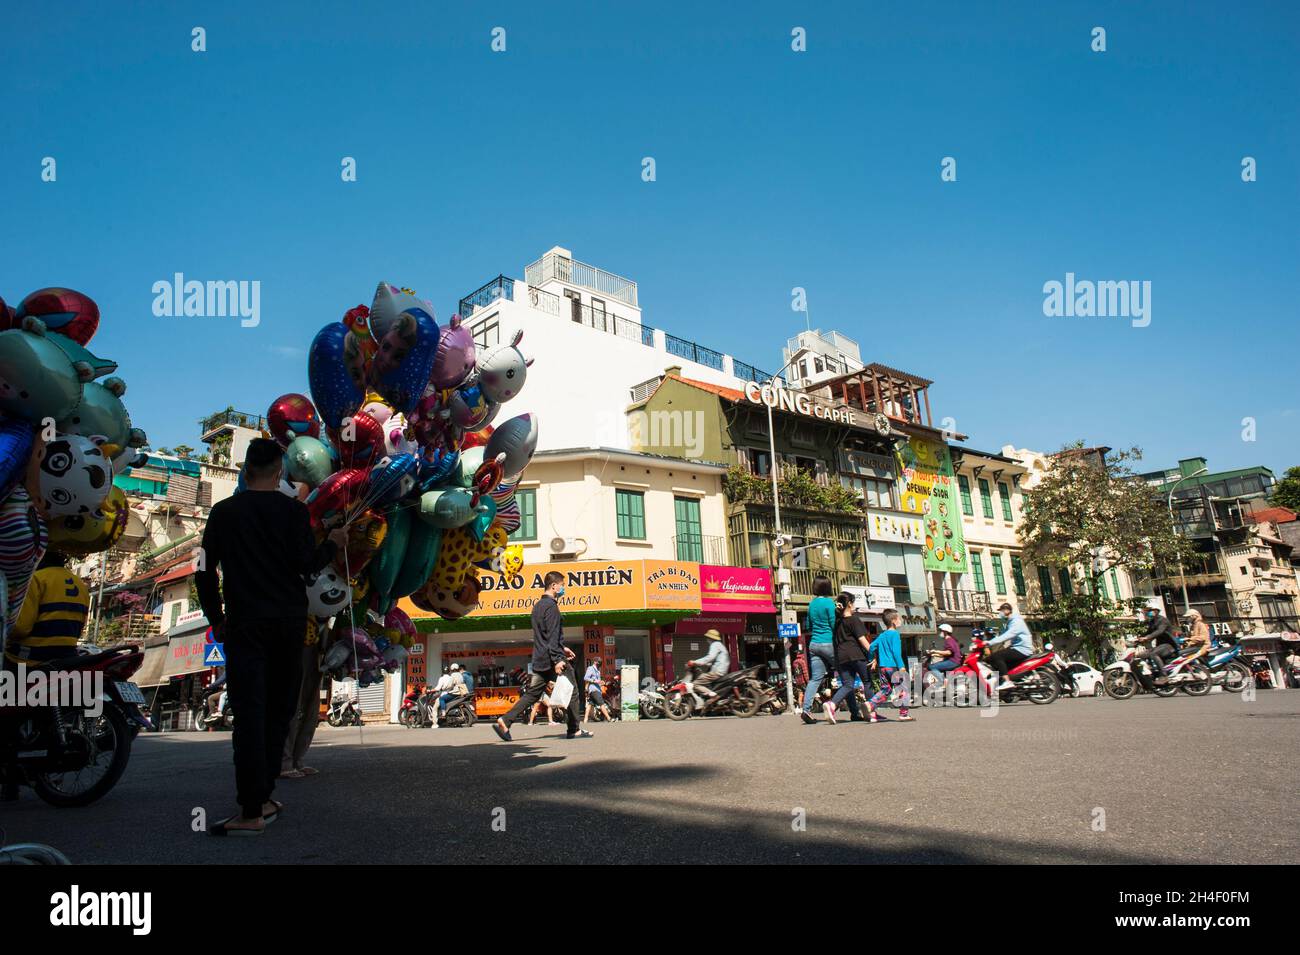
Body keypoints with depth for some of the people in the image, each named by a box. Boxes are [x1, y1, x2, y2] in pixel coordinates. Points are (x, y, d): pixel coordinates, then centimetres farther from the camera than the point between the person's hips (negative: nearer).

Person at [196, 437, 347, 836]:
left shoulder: (223, 511, 4)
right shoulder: (294, 510, -1)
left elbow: (205, 571, 3)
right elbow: (306, 564, -6)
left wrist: (215, 617, 14)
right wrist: (332, 544, 13)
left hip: (244, 624, 0)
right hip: (290, 623, 1)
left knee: (250, 713, -5)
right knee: (278, 711, 11)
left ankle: (252, 812, -9)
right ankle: (261, 798, 15)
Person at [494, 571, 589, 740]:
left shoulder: (538, 605, 18)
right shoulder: (551, 606, -12)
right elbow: (552, 635, -20)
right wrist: (557, 659, -23)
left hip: (540, 660, 9)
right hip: (551, 658, -9)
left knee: (531, 694, 8)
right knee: (571, 693, 4)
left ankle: (504, 721, -1)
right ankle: (574, 730, 9)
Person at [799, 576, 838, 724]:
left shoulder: (812, 604, 12)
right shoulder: (829, 602, -9)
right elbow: (834, 625, -11)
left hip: (813, 644, 6)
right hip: (828, 643, -6)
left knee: (815, 677, 3)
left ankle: (806, 709, -9)